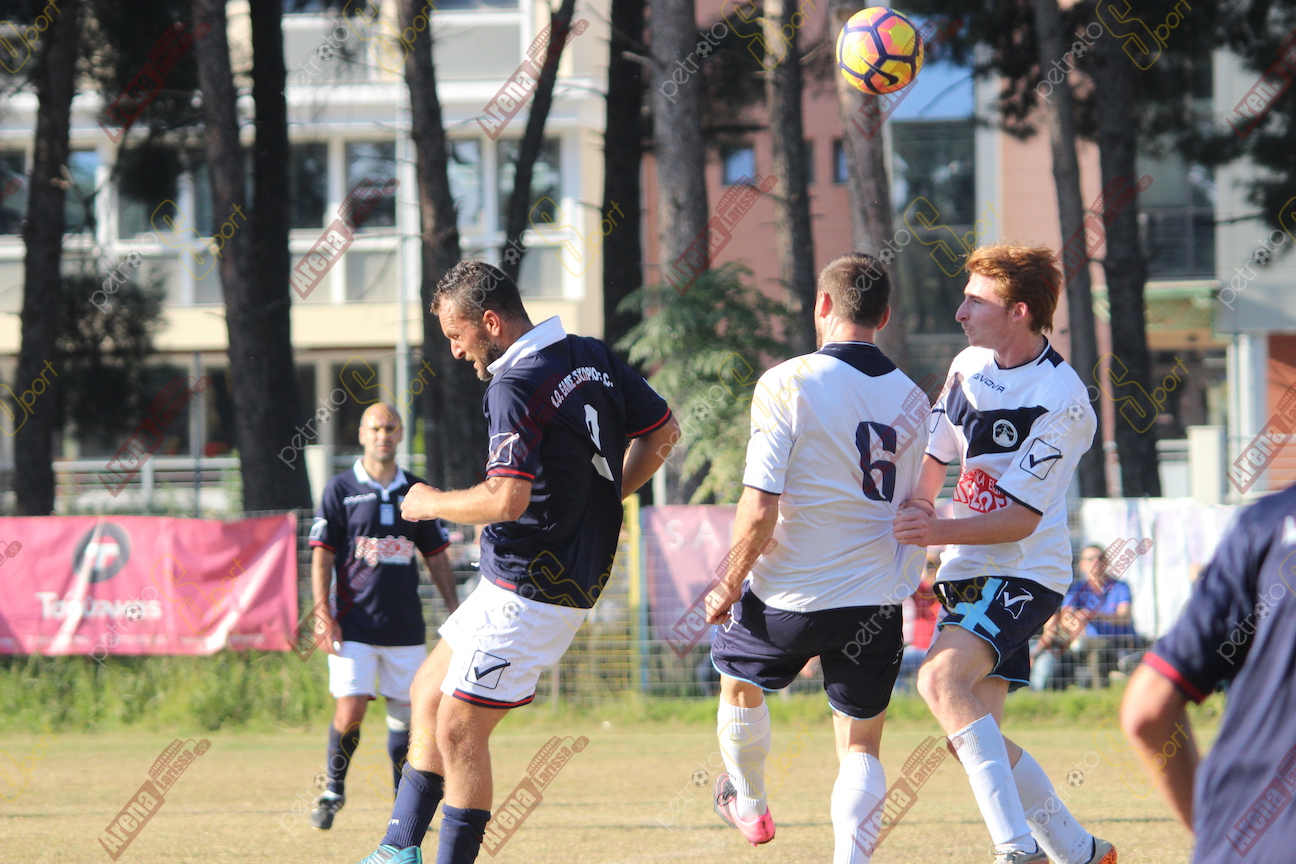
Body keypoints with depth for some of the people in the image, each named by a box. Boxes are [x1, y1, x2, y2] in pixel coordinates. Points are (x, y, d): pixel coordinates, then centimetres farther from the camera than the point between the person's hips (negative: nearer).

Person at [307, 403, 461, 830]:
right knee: (350, 711, -11)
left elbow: (436, 557, 15)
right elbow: (322, 555, -1)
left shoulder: (415, 491, 10)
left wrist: (456, 614, 9)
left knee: (404, 714, 5)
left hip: (406, 626, 3)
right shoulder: (341, 489, 1)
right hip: (354, 626, -3)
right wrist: (323, 614, -11)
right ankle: (334, 790, 11)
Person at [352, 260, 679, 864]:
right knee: (429, 695, 17)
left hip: (530, 596, -10)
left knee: (458, 730, -4)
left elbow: (507, 499, -29)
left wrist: (432, 504, -11)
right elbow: (663, 432, 17)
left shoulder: (516, 385, -20)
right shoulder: (592, 357, 7)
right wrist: (600, 497, 18)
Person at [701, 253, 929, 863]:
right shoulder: (911, 400, 1)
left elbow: (760, 510, -19)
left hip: (789, 594, -3)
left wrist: (730, 585, -5)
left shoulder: (786, 384, -14)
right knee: (861, 748, 12)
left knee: (739, 682, 28)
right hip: (876, 599, 3)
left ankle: (749, 803, 46)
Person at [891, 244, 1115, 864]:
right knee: (971, 734, 7)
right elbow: (935, 457, 21)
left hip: (1024, 573, -9)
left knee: (941, 679, -30)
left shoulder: (1062, 400, -18)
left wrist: (940, 532, -30)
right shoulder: (970, 365, 6)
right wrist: (911, 513, 6)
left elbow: (1023, 517, -20)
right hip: (970, 573, 9)